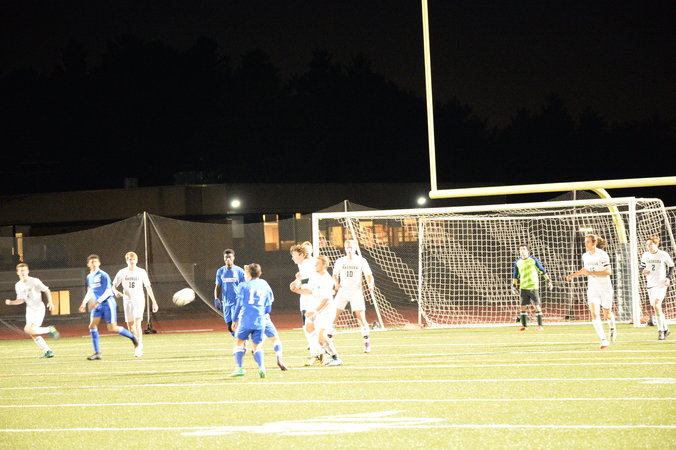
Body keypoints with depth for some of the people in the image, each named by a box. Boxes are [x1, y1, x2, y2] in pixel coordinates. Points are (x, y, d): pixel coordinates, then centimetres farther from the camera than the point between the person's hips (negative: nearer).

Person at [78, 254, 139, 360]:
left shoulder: (103, 275, -12)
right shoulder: (89, 277, 10)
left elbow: (108, 291, -17)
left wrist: (98, 301, -25)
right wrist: (84, 302, 14)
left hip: (107, 303, -7)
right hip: (97, 305, 7)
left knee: (112, 328, -9)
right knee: (92, 326, -8)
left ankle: (133, 338, 15)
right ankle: (97, 353, -5)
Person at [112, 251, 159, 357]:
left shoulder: (142, 272, 1)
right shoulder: (122, 272, 2)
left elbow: (148, 287, 5)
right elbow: (113, 286, 5)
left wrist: (154, 302, 3)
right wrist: (116, 292, -19)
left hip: (139, 300, -2)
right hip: (127, 301, 2)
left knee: (137, 323, -19)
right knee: (130, 325, 5)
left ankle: (140, 347, -22)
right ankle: (138, 348, 21)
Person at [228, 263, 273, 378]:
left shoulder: (244, 285, 1)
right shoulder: (266, 286, 10)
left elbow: (239, 304, 3)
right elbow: (268, 308, 14)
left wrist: (235, 320, 13)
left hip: (245, 320, -2)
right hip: (260, 321, 2)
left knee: (239, 343, 13)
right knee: (257, 346, 9)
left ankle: (239, 368, 5)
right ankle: (261, 368, -13)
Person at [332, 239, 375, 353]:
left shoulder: (361, 261, -1)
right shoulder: (340, 261, 5)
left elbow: (368, 275, -2)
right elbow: (335, 274, 18)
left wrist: (370, 284, -23)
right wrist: (337, 283, -3)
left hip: (356, 292, -2)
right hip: (343, 291, 2)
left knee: (361, 318, -9)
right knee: (333, 316, -6)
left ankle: (367, 342, 3)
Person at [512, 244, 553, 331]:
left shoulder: (533, 259, -2)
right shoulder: (517, 262, 7)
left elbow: (542, 270, 3)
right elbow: (515, 275, 16)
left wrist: (548, 280, 2)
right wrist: (514, 285, 10)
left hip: (533, 287, -3)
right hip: (523, 287, 3)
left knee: (536, 306, -3)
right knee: (523, 306, 0)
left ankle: (540, 325, 3)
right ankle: (524, 325, 7)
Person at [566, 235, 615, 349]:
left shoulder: (602, 255, -14)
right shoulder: (585, 256, 6)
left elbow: (608, 271, -21)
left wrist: (590, 273, -26)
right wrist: (574, 274, 8)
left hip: (605, 287, -4)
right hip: (592, 288, 4)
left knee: (607, 314, 11)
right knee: (594, 314, -15)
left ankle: (612, 327, 47)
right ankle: (603, 340, -16)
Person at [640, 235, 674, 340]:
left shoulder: (664, 255, -4)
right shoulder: (645, 255, 5)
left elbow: (671, 267, 8)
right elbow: (641, 266, 18)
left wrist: (668, 278, -6)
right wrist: (643, 270, -6)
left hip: (661, 284, -5)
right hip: (650, 284, 5)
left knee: (656, 305, -22)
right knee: (656, 308, 9)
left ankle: (661, 330, -15)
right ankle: (665, 329, 26)